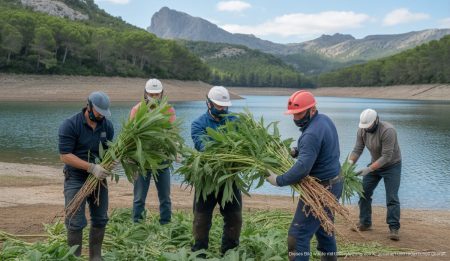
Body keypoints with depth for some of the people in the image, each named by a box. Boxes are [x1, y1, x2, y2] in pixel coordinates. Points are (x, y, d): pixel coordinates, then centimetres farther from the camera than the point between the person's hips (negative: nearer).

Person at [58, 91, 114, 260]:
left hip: (99, 178, 5)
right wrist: (92, 167, -27)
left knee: (100, 220, 10)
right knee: (76, 223, -5)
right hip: (76, 179, -5)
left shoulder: (106, 125, 1)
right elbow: (65, 156, -19)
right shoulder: (70, 125, -15)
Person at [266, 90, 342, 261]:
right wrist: (297, 152, 4)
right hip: (333, 183, 10)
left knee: (298, 236, -8)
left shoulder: (312, 134, -25)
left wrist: (279, 181, -23)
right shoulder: (324, 119, 6)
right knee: (323, 229, 23)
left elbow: (303, 168, -32)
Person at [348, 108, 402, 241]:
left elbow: (386, 156, -32)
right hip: (375, 164, 6)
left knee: (392, 198, -11)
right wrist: (350, 162, -31)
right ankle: (365, 223, 15)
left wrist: (369, 169, -37)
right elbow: (357, 150, -12)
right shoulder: (362, 130, -12)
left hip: (392, 165, -6)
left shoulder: (388, 131, -32)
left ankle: (394, 229, -5)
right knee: (364, 192, 4)